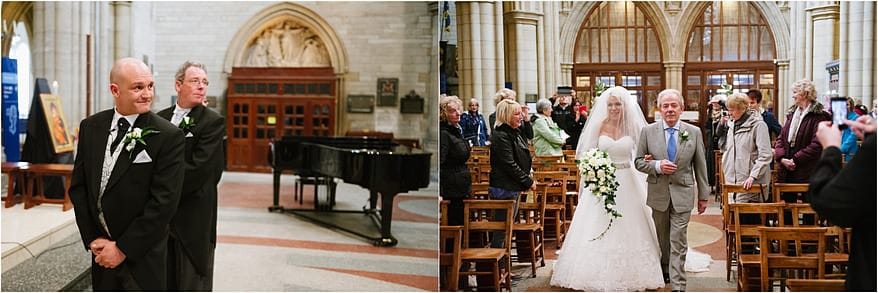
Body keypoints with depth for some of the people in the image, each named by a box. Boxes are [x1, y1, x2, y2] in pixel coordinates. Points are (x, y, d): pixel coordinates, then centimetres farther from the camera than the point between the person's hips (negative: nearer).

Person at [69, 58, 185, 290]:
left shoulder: (168, 136, -13)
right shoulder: (91, 127, 3)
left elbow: (164, 201, -15)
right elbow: (78, 186, 6)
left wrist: (123, 249, -12)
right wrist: (92, 239, -2)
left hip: (143, 257, -4)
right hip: (103, 254, 4)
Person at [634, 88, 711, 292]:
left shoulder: (694, 132, -1)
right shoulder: (648, 131, -2)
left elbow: (700, 166, 4)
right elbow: (639, 161, 2)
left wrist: (703, 195, 6)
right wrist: (657, 166, -18)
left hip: (682, 194, -1)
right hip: (658, 193, 1)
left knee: (678, 242, -4)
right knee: (662, 239, 17)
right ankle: (665, 270, 37)